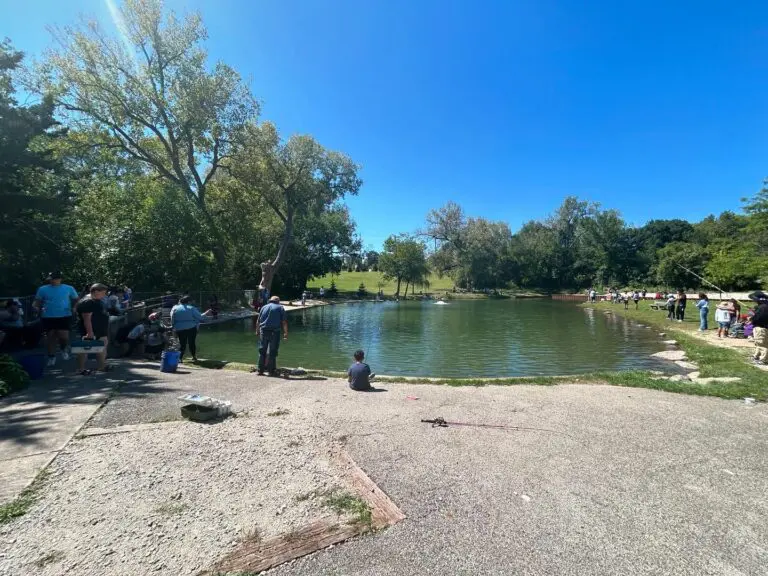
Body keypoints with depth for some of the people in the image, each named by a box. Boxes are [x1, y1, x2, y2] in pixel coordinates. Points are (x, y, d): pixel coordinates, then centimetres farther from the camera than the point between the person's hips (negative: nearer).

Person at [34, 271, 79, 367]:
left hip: (64, 316, -2)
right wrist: (36, 307, -11)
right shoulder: (43, 289, 5)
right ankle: (51, 357, 26)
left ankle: (64, 348, 21)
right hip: (48, 317, 2)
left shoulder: (69, 288, 3)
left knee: (63, 336, -13)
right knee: (50, 337, 10)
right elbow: (38, 301, 10)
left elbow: (76, 300, 9)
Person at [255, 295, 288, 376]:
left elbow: (258, 321, 15)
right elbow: (284, 322, -1)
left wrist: (257, 331, 24)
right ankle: (271, 371, 5)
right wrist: (285, 333, 1)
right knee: (272, 351, 2)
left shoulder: (264, 307, 16)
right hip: (274, 332, -3)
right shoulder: (280, 308, 7)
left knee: (262, 351, 10)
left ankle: (260, 370, 13)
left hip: (264, 331, 3)